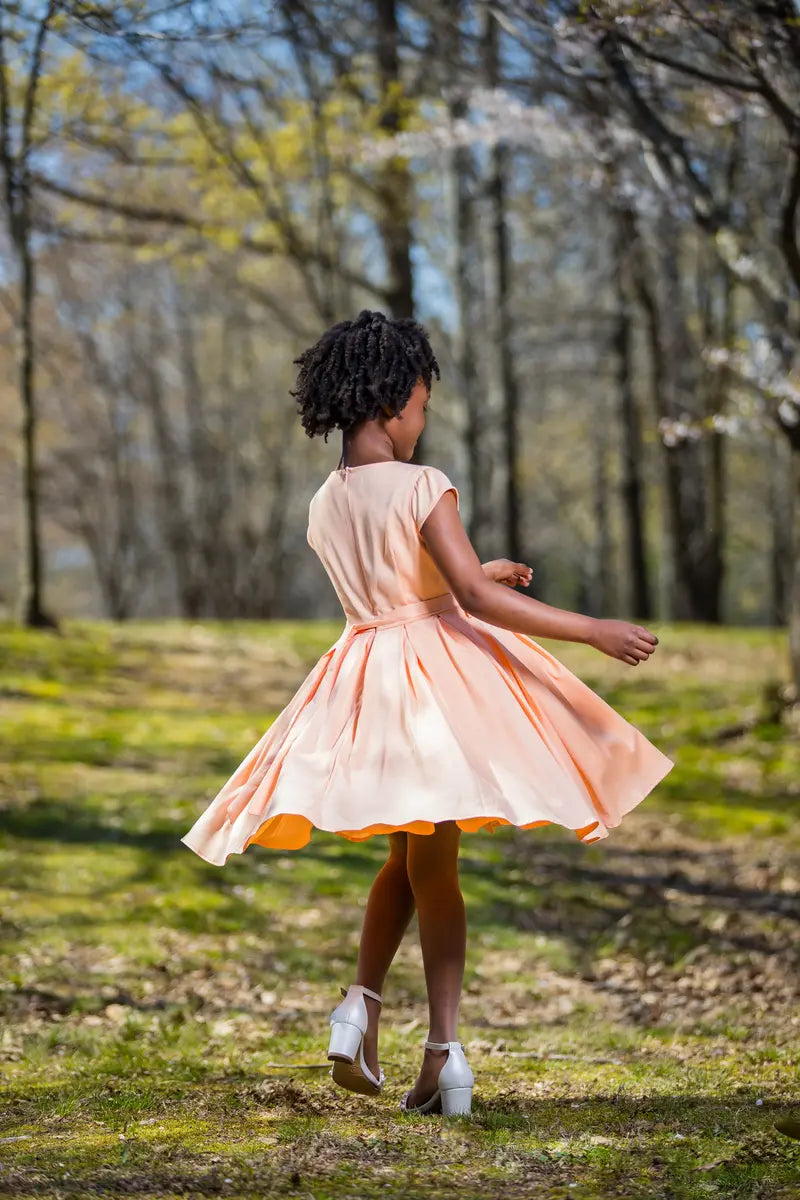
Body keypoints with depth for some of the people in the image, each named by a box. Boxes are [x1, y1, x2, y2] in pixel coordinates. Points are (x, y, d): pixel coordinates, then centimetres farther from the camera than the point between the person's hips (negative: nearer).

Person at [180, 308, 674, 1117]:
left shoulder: (325, 505, 7)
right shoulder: (422, 487, -14)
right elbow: (473, 594, -21)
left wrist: (478, 576, 32)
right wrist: (593, 630, -20)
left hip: (364, 676, 5)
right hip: (436, 666, -5)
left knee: (406, 858, 22)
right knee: (432, 868, 2)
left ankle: (363, 1002, 4)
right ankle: (442, 1050, -1)